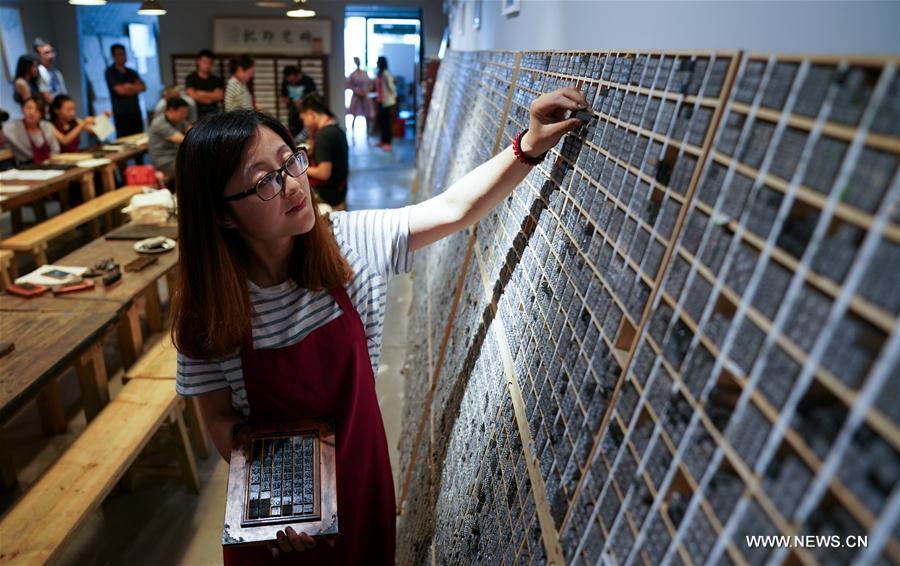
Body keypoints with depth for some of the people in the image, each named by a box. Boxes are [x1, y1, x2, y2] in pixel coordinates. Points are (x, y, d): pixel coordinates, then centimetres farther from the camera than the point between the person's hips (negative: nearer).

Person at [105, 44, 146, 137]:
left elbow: (143, 87, 5)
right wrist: (135, 88, 6)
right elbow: (120, 90, -9)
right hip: (121, 114, -5)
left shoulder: (131, 72, 18)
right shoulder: (110, 72, 1)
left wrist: (130, 87, -10)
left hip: (136, 112, 5)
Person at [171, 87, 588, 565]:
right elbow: (220, 418, -12)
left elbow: (453, 209, -20)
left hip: (359, 471, 2)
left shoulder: (346, 243, -18)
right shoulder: (207, 310, -21)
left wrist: (530, 146, -30)